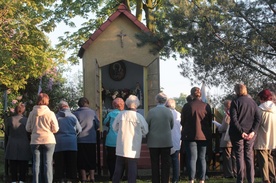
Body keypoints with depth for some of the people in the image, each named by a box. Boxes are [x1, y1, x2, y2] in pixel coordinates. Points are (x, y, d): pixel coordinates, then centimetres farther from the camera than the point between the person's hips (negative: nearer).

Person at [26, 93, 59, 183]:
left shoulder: (32, 113, -2)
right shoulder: (50, 113, -8)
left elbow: (28, 128, 4)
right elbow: (55, 129, -5)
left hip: (35, 141, 2)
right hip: (48, 141, -2)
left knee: (36, 163, 7)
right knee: (48, 163, 2)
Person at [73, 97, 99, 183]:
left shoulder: (75, 113, -5)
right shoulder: (92, 112, -4)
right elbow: (97, 125, 1)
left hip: (80, 139, 0)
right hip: (91, 139, 1)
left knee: (81, 160, 7)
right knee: (91, 159, 11)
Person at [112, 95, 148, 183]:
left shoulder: (121, 114, -4)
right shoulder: (139, 117, -10)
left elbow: (114, 127, 7)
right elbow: (145, 131, -1)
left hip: (121, 147, 3)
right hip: (133, 148, -3)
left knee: (119, 167, 12)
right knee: (132, 168, 2)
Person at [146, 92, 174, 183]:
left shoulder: (151, 111, -10)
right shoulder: (169, 112, -5)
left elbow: (146, 127, -2)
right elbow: (172, 126, 6)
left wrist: (148, 138, 14)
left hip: (153, 142, -1)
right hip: (166, 142, 1)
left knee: (155, 165, 7)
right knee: (165, 164, 8)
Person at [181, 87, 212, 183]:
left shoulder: (187, 106, -7)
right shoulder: (206, 106, -2)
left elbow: (182, 122, 1)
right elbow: (210, 122, 7)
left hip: (190, 135, -2)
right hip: (203, 135, 2)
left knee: (192, 158, 1)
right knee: (202, 158, 9)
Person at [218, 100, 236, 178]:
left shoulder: (227, 115, -14)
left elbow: (223, 128, -17)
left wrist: (218, 127, 4)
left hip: (227, 140, -7)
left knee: (227, 157, -1)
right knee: (234, 157, 12)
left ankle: (229, 173, -1)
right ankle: (235, 173, 13)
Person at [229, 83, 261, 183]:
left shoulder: (235, 102, -6)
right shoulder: (252, 102, 8)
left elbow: (234, 119, -15)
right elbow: (258, 118, 0)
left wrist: (241, 131, -15)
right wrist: (253, 131, -7)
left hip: (237, 133, -4)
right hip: (250, 134, 4)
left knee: (239, 156, 1)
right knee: (249, 156, 9)